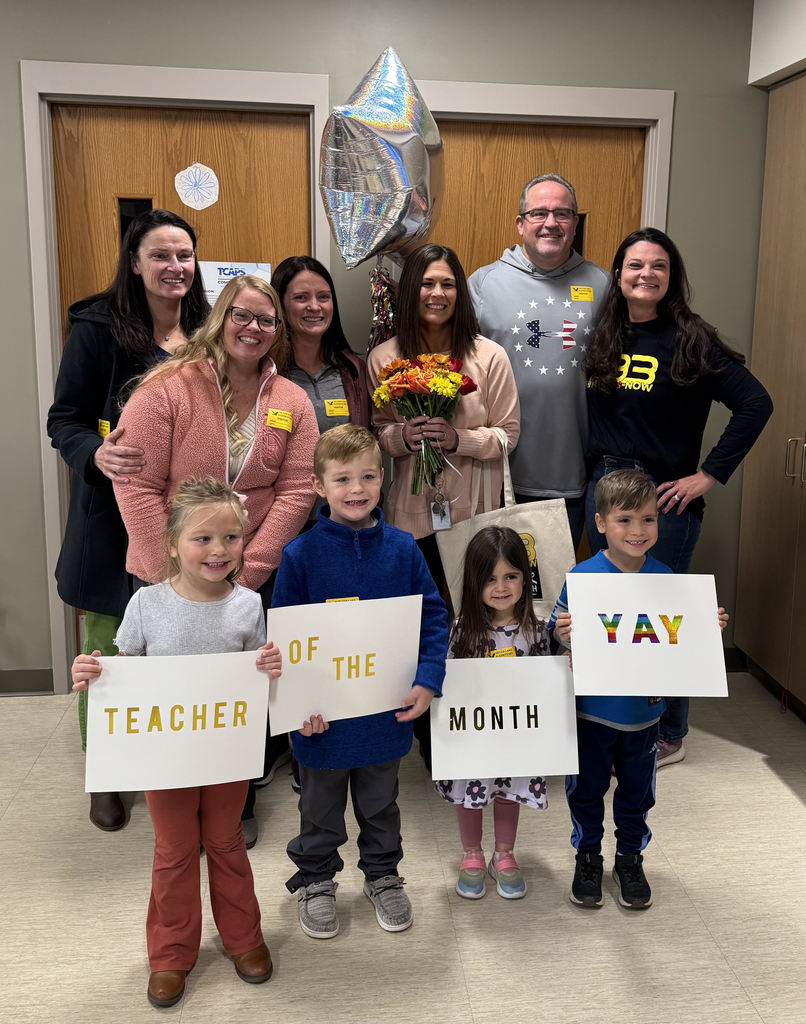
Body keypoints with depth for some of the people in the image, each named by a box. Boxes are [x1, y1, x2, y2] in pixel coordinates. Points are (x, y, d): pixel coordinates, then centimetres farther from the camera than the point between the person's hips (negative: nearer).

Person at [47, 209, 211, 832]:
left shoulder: (206, 331, 9)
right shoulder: (98, 328, -5)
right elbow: (65, 421, -7)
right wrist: (98, 455, -27)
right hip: (118, 517, -3)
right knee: (110, 649, 6)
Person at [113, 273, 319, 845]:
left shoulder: (292, 402, 1)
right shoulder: (167, 388, -8)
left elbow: (296, 493, -5)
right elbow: (137, 488, -12)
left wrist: (247, 573, -13)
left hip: (258, 579, 2)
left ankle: (239, 805, 33)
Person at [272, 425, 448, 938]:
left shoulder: (402, 548, -8)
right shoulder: (300, 554, -14)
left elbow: (434, 616, -2)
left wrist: (428, 680, -13)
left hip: (387, 708, 2)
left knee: (381, 802, 23)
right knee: (321, 806, 20)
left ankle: (383, 875, 46)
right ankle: (315, 879, 43)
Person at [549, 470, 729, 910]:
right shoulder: (581, 577, -16)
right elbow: (558, 635, -11)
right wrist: (562, 632, -33)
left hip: (644, 711, 3)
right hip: (591, 709, -2)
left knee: (637, 790, 19)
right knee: (586, 788, 14)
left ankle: (630, 859, 41)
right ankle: (587, 857, 37)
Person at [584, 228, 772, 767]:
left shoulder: (689, 340, -9)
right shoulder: (603, 338, 6)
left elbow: (756, 403, -14)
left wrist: (710, 474, -15)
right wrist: (599, 471, 6)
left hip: (663, 496, -5)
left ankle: (670, 736, 23)